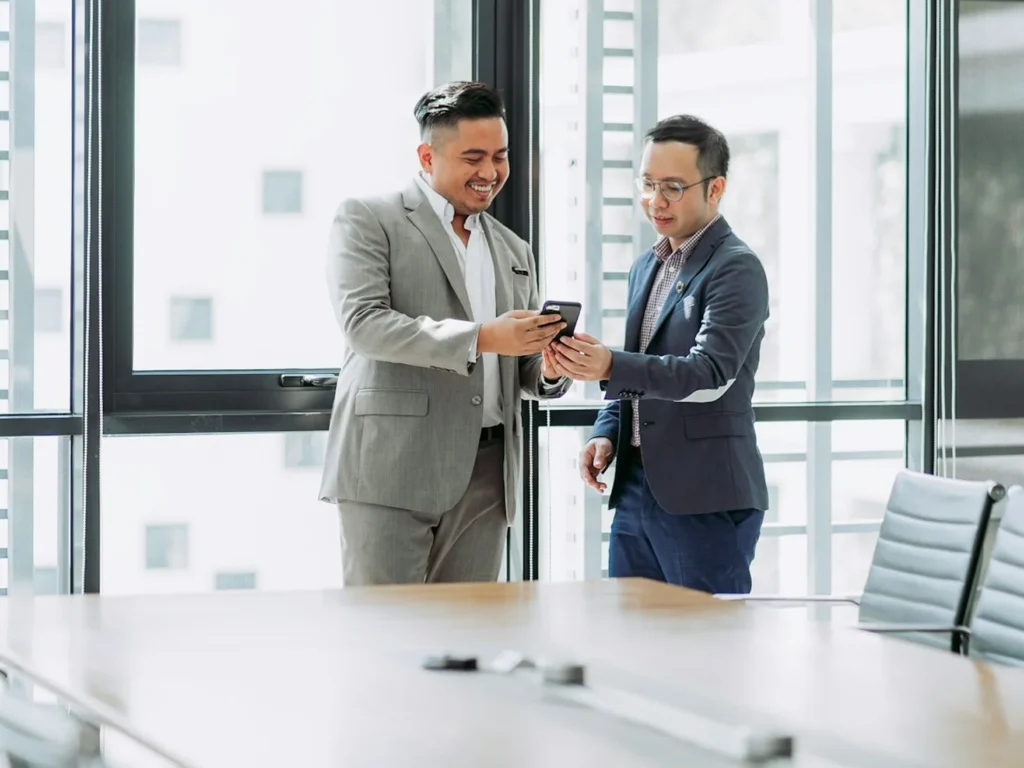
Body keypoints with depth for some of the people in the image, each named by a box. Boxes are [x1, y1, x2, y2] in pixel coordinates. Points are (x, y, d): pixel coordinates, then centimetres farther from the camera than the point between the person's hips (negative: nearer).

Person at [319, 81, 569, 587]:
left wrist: (548, 370, -2)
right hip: (392, 469, -5)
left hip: (484, 479, 5)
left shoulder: (513, 251, 21)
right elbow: (363, 322, -13)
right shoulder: (367, 221, 2)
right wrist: (478, 337, -21)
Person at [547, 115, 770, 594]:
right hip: (635, 488, 8)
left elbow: (711, 374, -22)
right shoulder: (647, 267, 17)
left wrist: (611, 367, -34)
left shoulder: (736, 268, -10)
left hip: (706, 499, -8)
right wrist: (606, 433, 6)